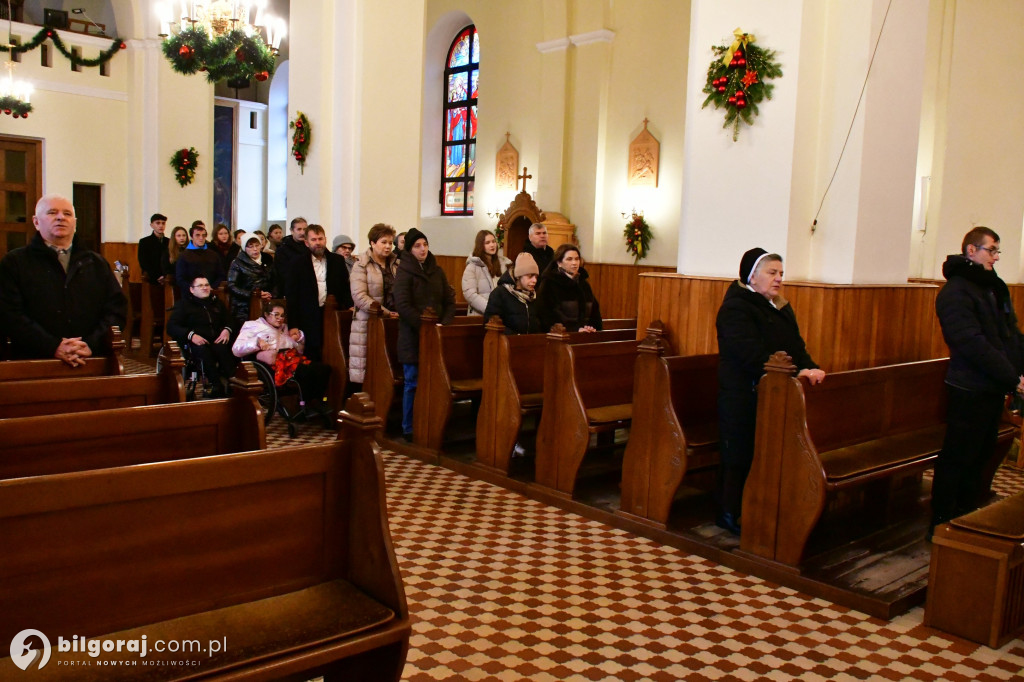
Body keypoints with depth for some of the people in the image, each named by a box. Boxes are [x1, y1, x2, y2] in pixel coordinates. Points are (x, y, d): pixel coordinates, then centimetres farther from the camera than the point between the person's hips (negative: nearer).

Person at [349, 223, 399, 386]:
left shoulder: (396, 264, 14)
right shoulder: (362, 265, -1)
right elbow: (359, 296, -11)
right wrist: (385, 312, -16)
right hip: (368, 323, -4)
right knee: (366, 371, -3)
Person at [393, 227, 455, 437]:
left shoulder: (437, 271, 12)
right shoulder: (405, 272, -4)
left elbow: (449, 300, 12)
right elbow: (403, 306, -13)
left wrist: (444, 324, -3)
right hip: (413, 337, -4)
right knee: (413, 384, 1)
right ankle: (409, 429, 12)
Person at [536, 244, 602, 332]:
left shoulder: (584, 284, 22)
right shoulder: (548, 284, 1)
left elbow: (594, 310, 24)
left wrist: (594, 327, 3)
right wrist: (575, 329, -16)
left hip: (586, 334, 5)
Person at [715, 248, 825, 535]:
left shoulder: (780, 307, 18)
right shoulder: (736, 308, -11)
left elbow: (796, 346, 15)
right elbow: (754, 355, -21)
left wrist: (809, 368, -6)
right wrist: (795, 373, -25)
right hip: (743, 396, -8)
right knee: (740, 455, -1)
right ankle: (729, 514, 11)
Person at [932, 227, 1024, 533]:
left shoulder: (995, 287, 14)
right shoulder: (955, 292, -13)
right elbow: (973, 344, -21)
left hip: (994, 389, 9)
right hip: (970, 390, -9)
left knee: (980, 457, 16)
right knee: (957, 460, -1)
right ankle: (941, 526, 9)